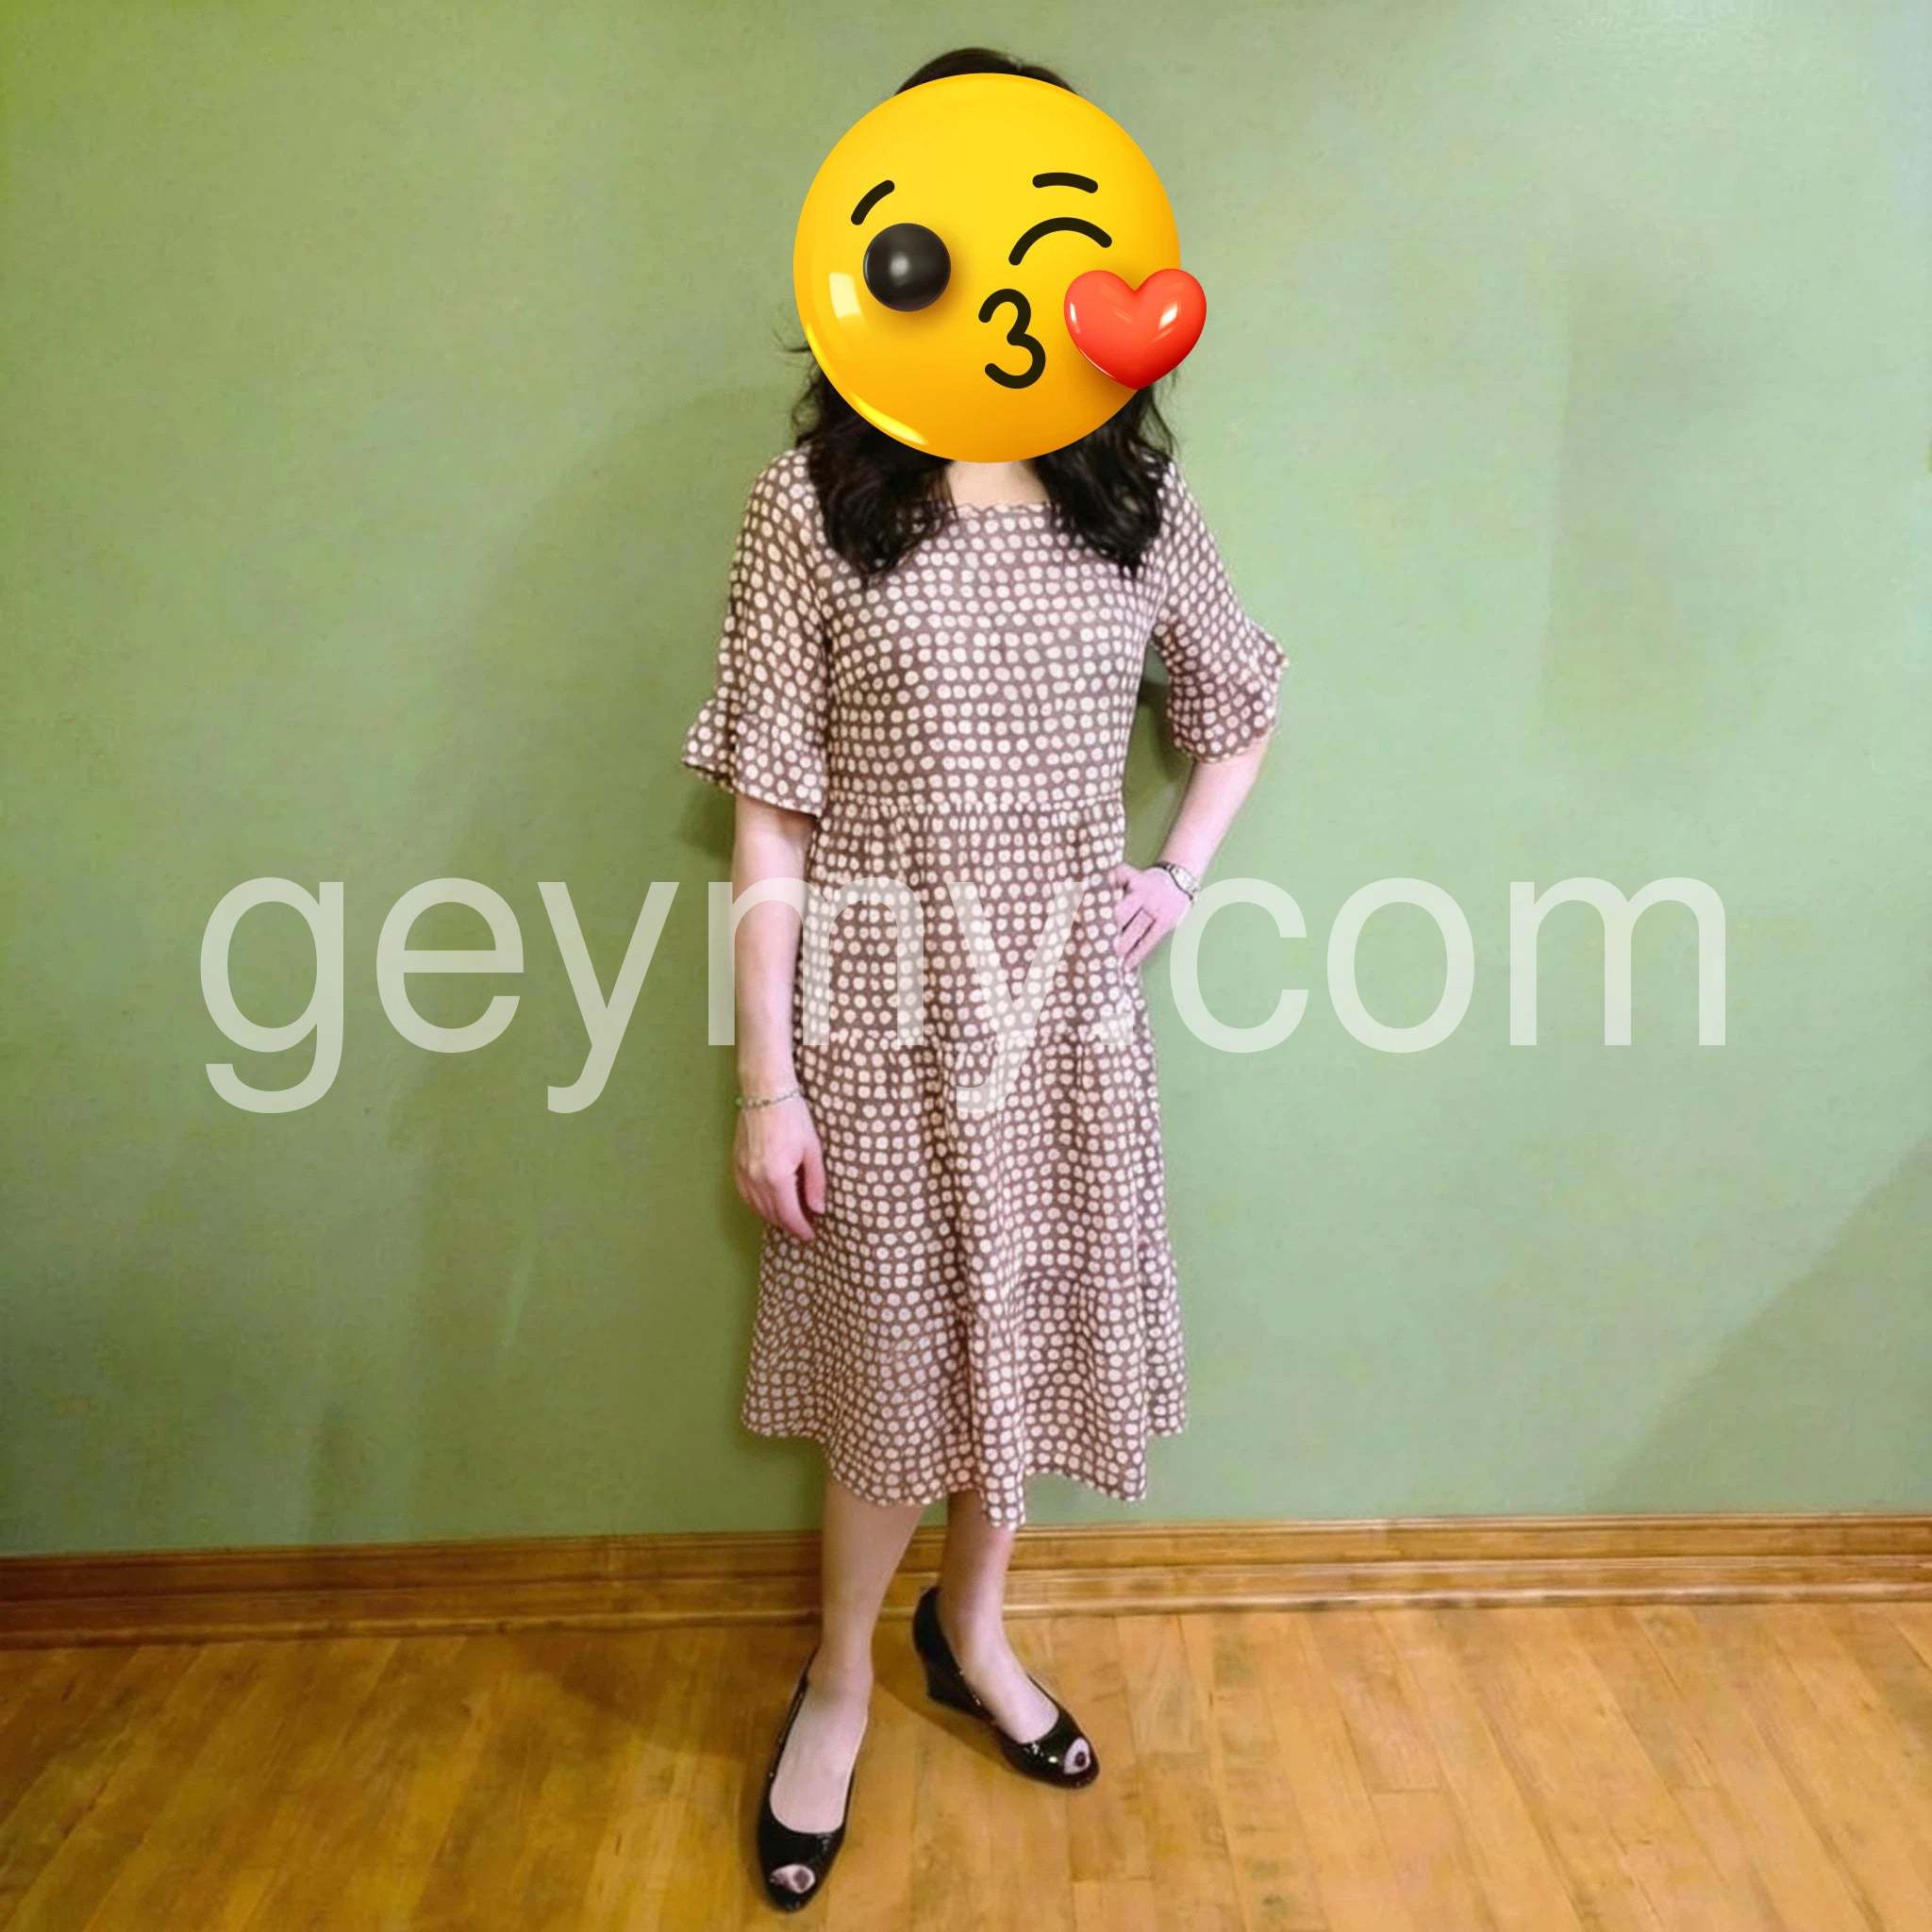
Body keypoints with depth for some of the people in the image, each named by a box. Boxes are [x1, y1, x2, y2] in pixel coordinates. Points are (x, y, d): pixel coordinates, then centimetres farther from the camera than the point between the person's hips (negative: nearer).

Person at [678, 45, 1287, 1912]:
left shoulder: (1134, 492, 1)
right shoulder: (815, 497, -9)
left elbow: (1240, 703, 17)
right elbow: (769, 811, -10)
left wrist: (1179, 877, 2)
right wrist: (767, 1080, -11)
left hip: (1069, 990, 4)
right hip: (888, 997, -3)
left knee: (1028, 1321, 16)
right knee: (901, 1351, 10)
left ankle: (973, 1628, 44)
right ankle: (839, 1678, 38)